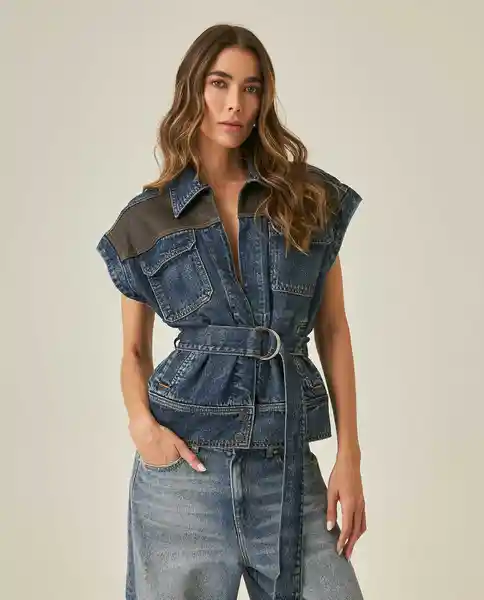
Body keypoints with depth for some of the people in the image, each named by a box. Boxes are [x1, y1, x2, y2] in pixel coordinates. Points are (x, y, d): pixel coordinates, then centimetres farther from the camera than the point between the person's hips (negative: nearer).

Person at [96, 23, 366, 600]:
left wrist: (349, 457, 1)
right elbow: (135, 351, 12)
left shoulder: (310, 198, 6)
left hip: (288, 461, 1)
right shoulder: (147, 218, 5)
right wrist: (142, 422, -8)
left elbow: (333, 331, 7)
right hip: (186, 460, 0)